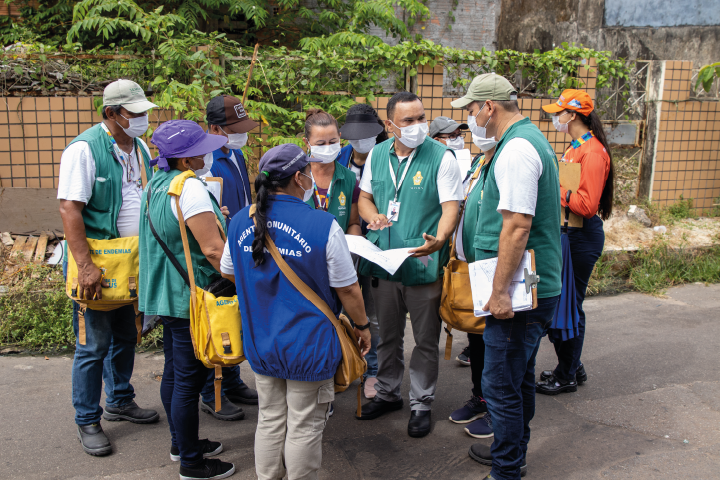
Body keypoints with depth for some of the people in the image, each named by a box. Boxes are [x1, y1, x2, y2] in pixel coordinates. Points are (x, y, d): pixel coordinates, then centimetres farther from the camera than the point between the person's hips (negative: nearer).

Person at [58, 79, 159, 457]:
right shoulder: (85, 149, -16)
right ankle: (87, 421, 16)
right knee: (94, 345, 1)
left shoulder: (141, 148, 8)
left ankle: (120, 401, 37)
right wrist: (86, 266, -27)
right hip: (96, 262, -7)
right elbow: (69, 208, -21)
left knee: (126, 336, 19)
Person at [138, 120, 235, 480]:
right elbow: (213, 250, -25)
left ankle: (181, 443, 36)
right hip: (189, 299, -10)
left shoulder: (157, 183, 9)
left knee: (174, 372, 20)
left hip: (167, 295, 10)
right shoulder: (189, 187, -22)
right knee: (189, 380, 1)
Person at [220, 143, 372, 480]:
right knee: (304, 427, 10)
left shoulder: (241, 221, -2)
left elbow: (227, 272, 14)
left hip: (260, 341, 5)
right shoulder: (323, 225, -19)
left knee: (269, 421, 20)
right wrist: (362, 327, 4)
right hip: (308, 345, -5)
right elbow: (347, 290, -12)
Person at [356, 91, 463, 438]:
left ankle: (421, 403, 25)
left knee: (426, 339, 8)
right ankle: (387, 393, 37)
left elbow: (451, 207, -15)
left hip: (423, 264, -4)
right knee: (387, 334, 19)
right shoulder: (377, 155, 7)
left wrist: (438, 239, -34)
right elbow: (364, 196, 16)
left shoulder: (441, 157, -9)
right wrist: (372, 215, -7)